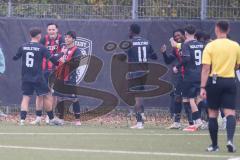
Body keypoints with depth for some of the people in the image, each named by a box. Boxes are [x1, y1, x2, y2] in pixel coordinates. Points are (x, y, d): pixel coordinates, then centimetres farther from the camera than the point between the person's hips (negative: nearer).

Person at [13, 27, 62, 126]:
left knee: (26, 98, 4)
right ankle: (51, 119, 15)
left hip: (25, 78, 4)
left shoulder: (23, 47, 3)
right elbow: (51, 58, -10)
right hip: (38, 78, -3)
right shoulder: (41, 48, -8)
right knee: (46, 96, 9)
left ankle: (22, 120, -10)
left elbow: (15, 58, 15)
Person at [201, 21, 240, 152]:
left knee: (213, 114, 9)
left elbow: (206, 68, -10)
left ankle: (214, 145, 13)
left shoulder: (210, 46, -6)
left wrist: (203, 87, -10)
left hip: (214, 81, -1)